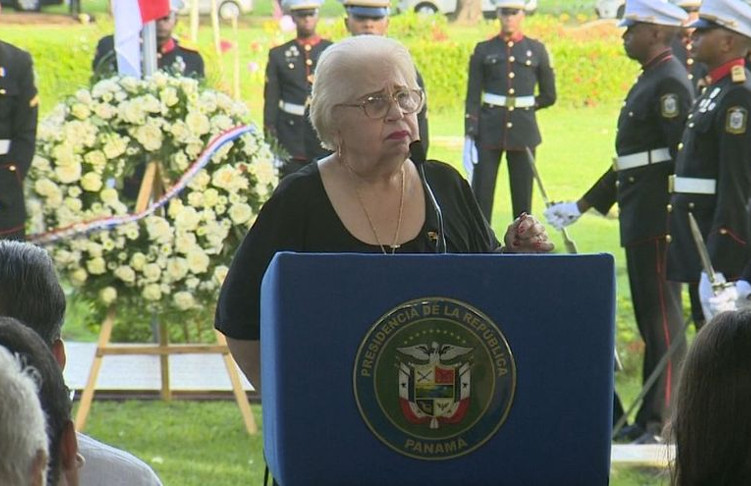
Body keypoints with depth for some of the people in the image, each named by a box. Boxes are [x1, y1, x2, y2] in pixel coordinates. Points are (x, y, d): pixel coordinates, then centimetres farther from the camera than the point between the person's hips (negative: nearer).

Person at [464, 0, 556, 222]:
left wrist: (522, 108, 10)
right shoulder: (484, 50, 4)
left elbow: (549, 96, 12)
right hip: (489, 129, -1)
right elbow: (472, 97, 0)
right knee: (481, 194, -2)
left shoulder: (536, 50, 6)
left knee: (523, 195, 5)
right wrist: (470, 133, -8)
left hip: (523, 130, 1)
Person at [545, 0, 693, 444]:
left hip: (659, 219, -10)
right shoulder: (649, 81, 18)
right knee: (650, 319, 13)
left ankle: (663, 423, -7)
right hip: (639, 220, 10)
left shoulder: (670, 82, -13)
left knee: (663, 319, -8)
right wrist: (581, 206, 25)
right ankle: (650, 419, 19)